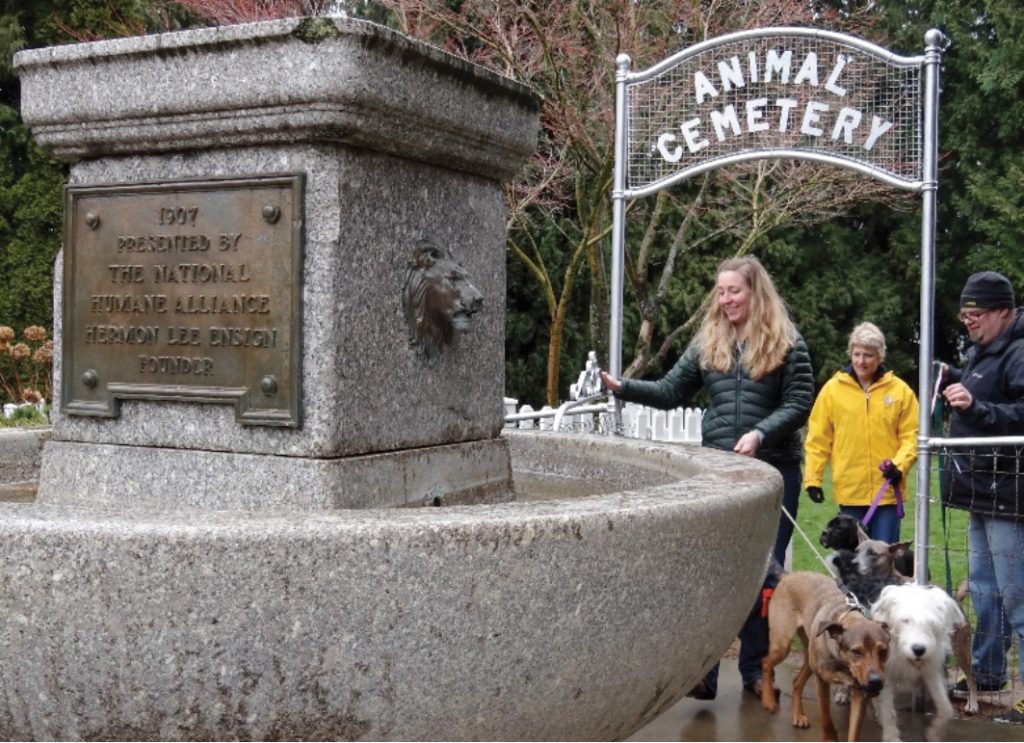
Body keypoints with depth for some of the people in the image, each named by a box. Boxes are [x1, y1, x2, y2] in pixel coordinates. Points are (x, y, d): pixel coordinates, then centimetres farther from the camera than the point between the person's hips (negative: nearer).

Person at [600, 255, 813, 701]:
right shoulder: (707, 343, 9)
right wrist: (623, 387, -6)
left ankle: (756, 669, 18)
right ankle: (704, 671, 2)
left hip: (774, 469, -2)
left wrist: (760, 433, -20)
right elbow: (671, 392, 8)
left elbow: (799, 403, -6)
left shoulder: (786, 343, -1)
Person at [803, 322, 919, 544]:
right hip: (849, 491, 1)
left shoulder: (900, 390, 3)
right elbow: (818, 439, 3)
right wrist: (812, 478, -2)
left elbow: (911, 435, 3)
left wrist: (900, 464, -13)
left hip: (886, 490, 0)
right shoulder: (832, 389, 2)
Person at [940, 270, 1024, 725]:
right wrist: (953, 380, 15)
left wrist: (976, 407, -34)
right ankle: (986, 673, 32)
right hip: (982, 492, 10)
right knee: (983, 588, 19)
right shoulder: (984, 350, 15)